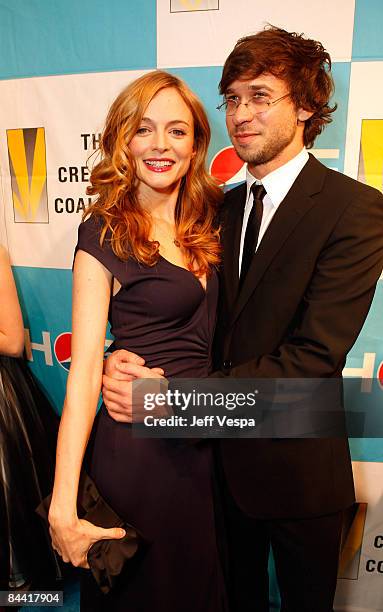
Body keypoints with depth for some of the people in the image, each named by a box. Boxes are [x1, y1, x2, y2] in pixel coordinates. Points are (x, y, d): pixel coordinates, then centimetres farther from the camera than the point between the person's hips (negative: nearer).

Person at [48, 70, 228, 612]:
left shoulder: (207, 225, 5)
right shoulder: (104, 233, -13)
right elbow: (85, 368, -18)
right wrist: (63, 504, -19)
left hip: (203, 442, 6)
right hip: (137, 447, -5)